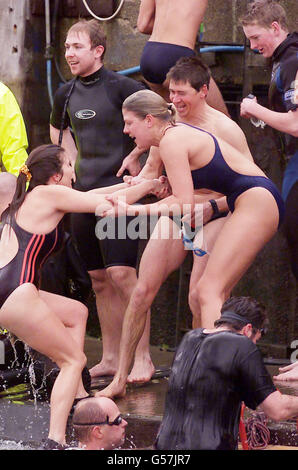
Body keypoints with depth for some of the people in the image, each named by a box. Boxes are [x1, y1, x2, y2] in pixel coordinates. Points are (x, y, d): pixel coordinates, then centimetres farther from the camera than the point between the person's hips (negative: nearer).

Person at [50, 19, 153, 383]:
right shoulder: (66, 94, 11)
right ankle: (110, 359, 15)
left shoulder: (120, 87, -10)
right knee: (98, 280, 9)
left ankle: (142, 357, -11)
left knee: (121, 273, -16)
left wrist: (135, 155, -8)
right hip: (83, 193, 7)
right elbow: (57, 128, 33)